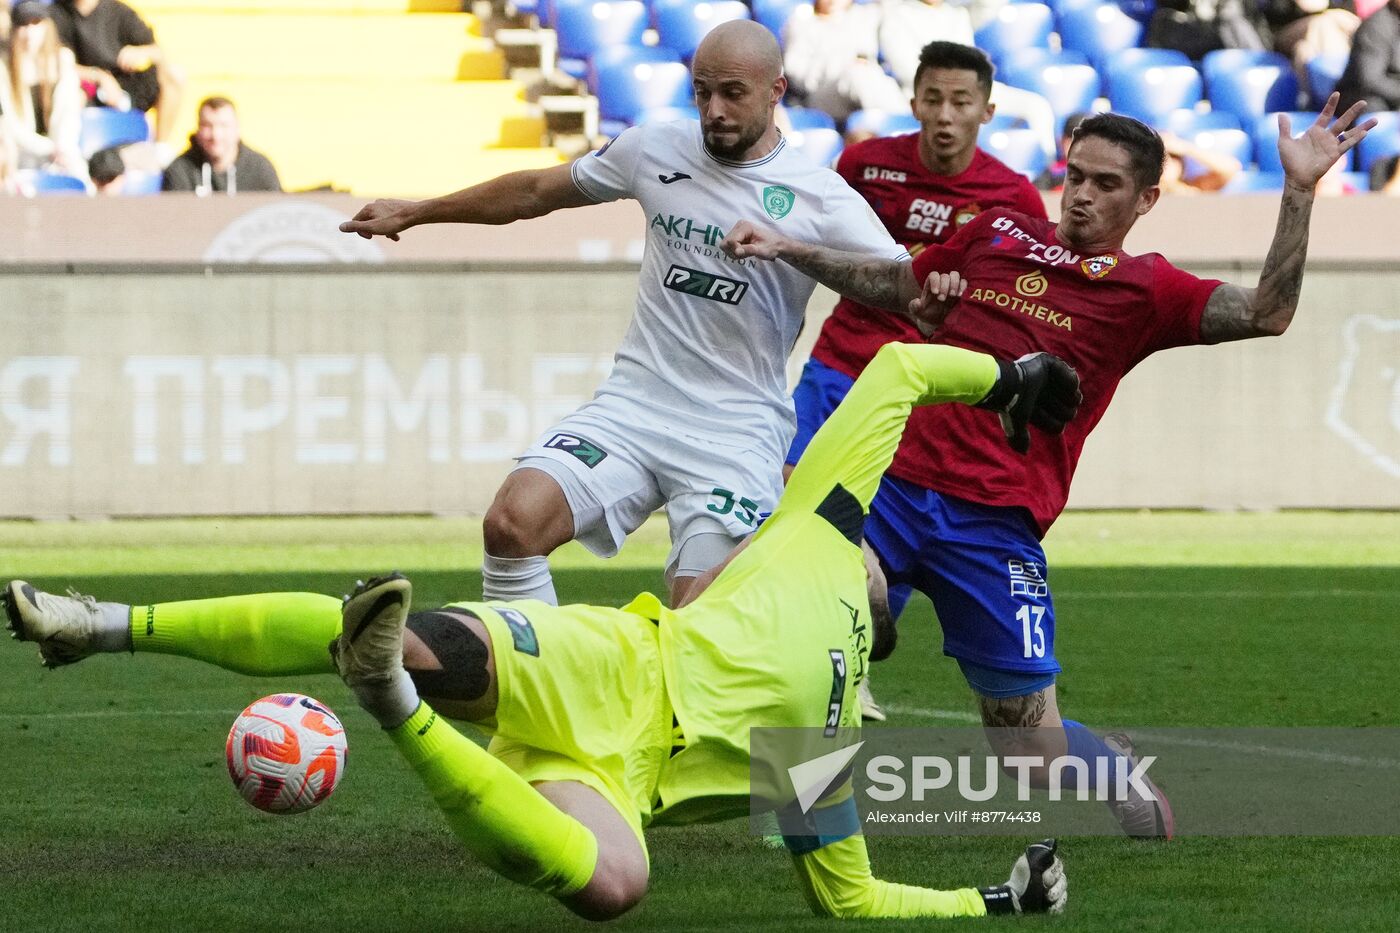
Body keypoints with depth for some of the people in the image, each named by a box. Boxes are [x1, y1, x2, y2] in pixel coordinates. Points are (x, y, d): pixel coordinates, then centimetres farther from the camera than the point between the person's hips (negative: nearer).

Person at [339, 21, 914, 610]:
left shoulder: (821, 198, -4)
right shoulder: (656, 151, 7)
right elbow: (536, 192, 21)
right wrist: (416, 212, 27)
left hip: (736, 436, -3)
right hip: (634, 406, 3)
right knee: (512, 523, -20)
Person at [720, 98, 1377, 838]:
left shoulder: (1143, 289, 4)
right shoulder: (997, 234, 15)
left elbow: (1265, 313, -11)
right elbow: (894, 286, 32)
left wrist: (1298, 192, -17)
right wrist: (790, 251, 27)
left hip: (993, 527, -3)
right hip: (893, 485, 3)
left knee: (1030, 738, -1)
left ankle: (1119, 772, 34)